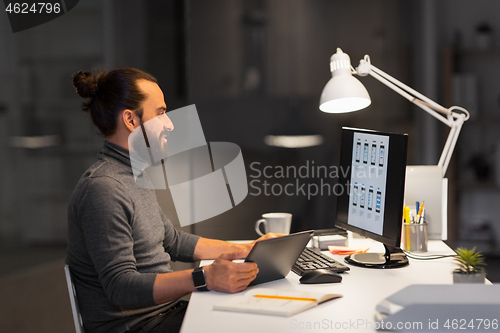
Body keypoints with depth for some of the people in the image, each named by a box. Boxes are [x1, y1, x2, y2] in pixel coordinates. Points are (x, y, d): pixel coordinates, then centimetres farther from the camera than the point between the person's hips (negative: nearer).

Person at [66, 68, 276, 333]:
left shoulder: (134, 176, 14)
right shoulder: (102, 189, -20)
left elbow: (173, 241, 23)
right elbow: (121, 288, -26)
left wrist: (246, 250, 16)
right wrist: (205, 279, -35)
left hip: (165, 309, 10)